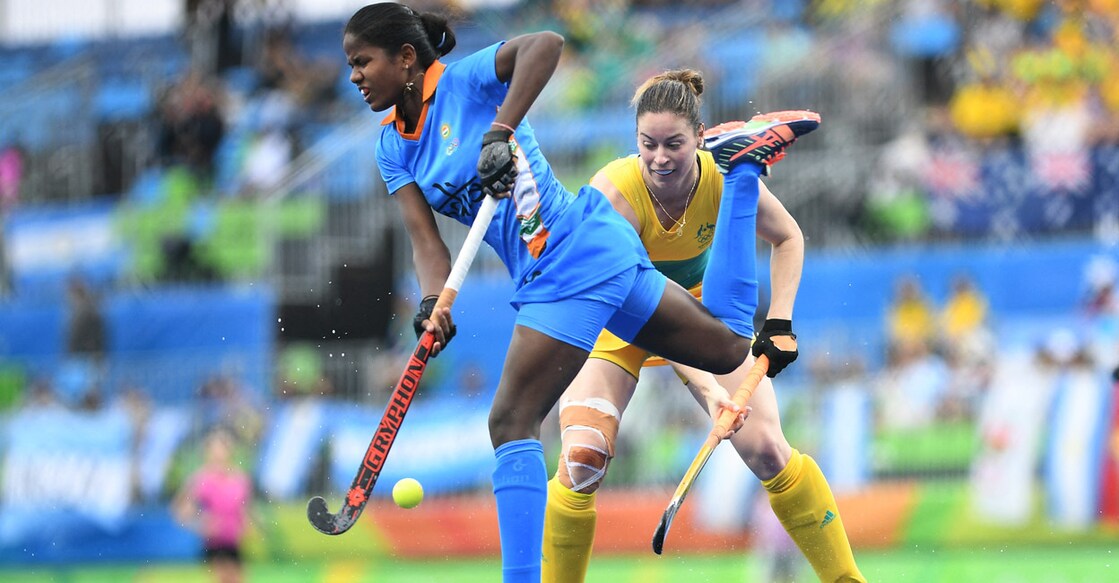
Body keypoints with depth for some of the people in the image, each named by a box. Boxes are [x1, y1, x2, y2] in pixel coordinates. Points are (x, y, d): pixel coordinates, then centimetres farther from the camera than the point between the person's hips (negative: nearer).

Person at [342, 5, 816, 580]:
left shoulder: (463, 80, -12)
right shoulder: (393, 148, 8)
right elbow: (426, 242, -3)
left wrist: (500, 133, -39)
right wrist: (433, 304, -23)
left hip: (578, 253, -9)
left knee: (511, 423, -15)